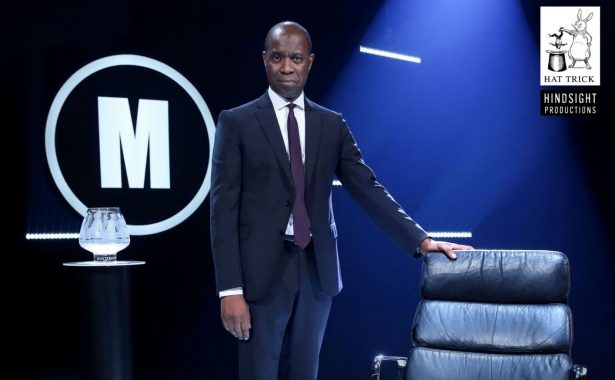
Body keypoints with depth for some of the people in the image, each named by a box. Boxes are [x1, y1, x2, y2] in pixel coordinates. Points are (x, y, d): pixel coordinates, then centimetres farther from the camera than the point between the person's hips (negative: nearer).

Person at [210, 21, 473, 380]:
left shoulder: (332, 124, 8)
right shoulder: (237, 122, -2)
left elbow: (369, 190, 5)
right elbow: (224, 209, -6)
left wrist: (420, 239, -7)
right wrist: (230, 289, -12)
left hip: (317, 270, 3)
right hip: (263, 271, -3)